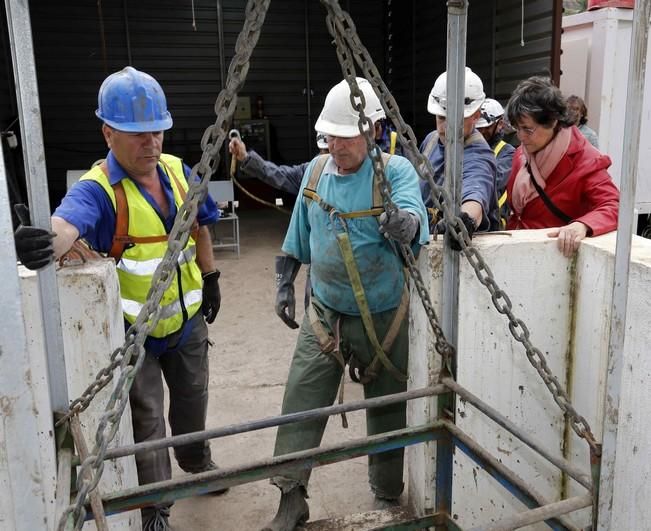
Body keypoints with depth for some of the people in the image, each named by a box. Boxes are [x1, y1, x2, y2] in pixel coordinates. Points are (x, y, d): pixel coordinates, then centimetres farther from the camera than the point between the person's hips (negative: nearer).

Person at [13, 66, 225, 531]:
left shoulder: (178, 171, -5)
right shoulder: (97, 189, -25)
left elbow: (199, 227, 10)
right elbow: (66, 224, -47)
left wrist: (211, 278, 14)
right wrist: (46, 242, -69)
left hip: (187, 318, 6)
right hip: (133, 330, -5)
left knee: (192, 399, 25)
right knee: (145, 419, 7)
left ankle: (196, 459, 56)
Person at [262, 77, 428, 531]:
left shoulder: (396, 169, -13)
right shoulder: (316, 170, 2)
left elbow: (413, 218, -32)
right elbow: (299, 237, 12)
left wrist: (403, 223, -54)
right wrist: (285, 283, 10)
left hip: (383, 317, -3)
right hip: (325, 313, 3)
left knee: (387, 408, 12)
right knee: (301, 406, -1)